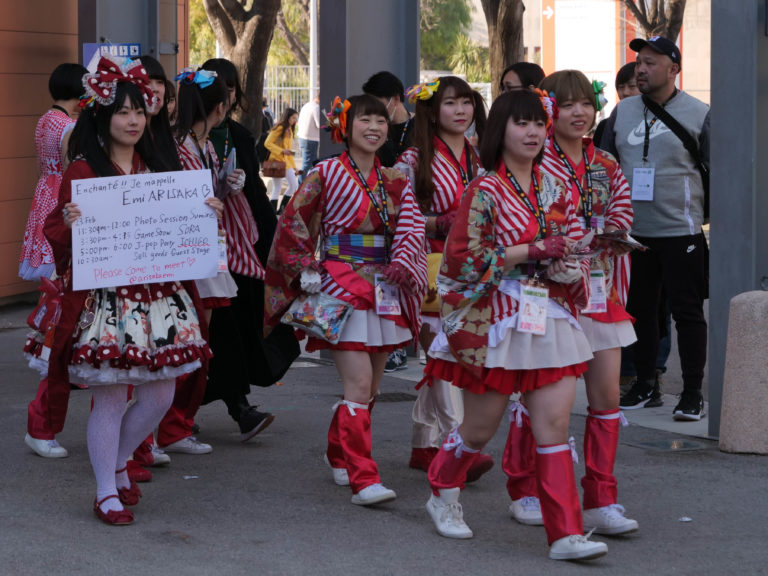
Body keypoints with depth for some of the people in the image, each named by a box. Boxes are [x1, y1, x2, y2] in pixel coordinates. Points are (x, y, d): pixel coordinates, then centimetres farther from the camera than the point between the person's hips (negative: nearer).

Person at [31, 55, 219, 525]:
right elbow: (59, 238, -5)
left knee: (162, 394, 6)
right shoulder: (82, 171, -4)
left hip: (157, 292, 6)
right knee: (110, 397, -3)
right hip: (106, 296, -6)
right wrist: (70, 225, -26)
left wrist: (205, 215, 1)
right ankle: (107, 493, 11)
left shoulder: (154, 169, 13)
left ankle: (118, 463, 30)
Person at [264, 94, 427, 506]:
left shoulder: (395, 182, 11)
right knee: (359, 385, -14)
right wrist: (305, 269, -5)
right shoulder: (326, 174, -3)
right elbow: (293, 225, 1)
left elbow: (411, 228, 2)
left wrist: (402, 264, -15)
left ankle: (338, 453, 35)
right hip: (341, 288, -5)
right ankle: (363, 479, -13)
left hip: (384, 289, 6)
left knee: (371, 386, 12)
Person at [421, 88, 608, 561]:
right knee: (481, 426, 9)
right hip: (496, 321, -4)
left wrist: (558, 262, -11)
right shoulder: (485, 192, -7)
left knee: (555, 423, -5)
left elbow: (576, 255, 13)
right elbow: (462, 259, -14)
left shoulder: (555, 191, 9)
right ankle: (443, 494, 37)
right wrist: (532, 251, -15)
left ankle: (566, 534, -6)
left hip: (551, 321, 4)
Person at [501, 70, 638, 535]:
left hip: (598, 291, 5)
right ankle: (524, 493, 20)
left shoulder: (606, 166, 10)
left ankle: (602, 502, 6)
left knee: (608, 397, 0)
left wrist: (611, 236, -3)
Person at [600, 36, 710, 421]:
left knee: (687, 311, -1)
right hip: (632, 231, 5)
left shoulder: (699, 114, -3)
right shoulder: (622, 112, 10)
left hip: (681, 231, -5)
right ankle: (645, 384, 22)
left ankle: (693, 392, 4)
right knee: (639, 309, 11)